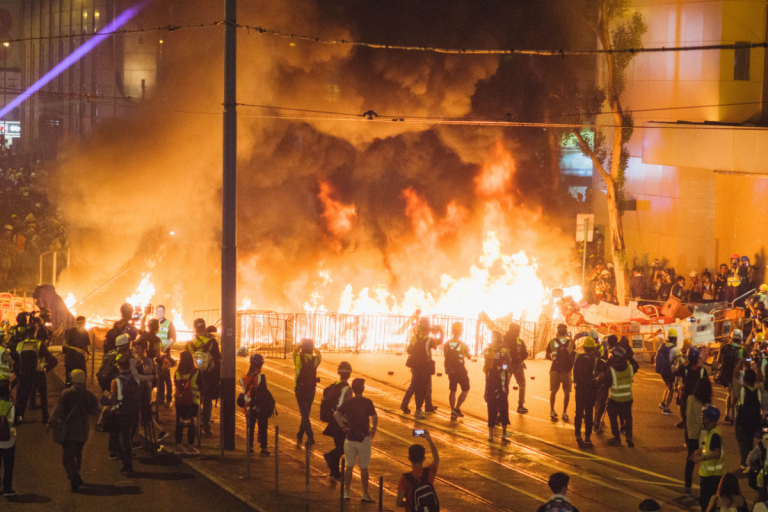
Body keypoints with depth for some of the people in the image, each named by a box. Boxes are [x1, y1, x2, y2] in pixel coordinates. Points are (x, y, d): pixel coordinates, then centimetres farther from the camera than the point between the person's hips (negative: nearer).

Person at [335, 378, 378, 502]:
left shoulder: (348, 402, 0)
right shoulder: (367, 403, -8)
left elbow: (336, 414, -11)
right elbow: (374, 417, -20)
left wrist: (343, 427, -2)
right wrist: (373, 429, -4)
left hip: (350, 438, 2)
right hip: (364, 438, -2)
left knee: (349, 466, 12)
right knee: (364, 468, 5)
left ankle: (346, 492, 14)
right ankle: (365, 494, 10)